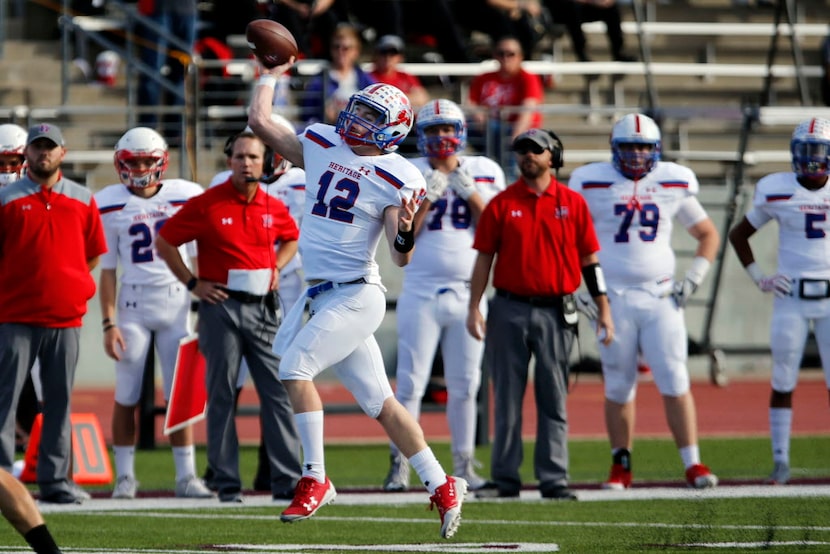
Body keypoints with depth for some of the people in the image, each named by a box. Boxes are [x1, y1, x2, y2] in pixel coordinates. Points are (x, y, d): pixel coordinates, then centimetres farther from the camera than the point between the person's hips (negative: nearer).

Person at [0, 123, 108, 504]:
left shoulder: (83, 200, 9)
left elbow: (94, 254, 16)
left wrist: (70, 286, 9)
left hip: (65, 316, 3)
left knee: (60, 399, 6)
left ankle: (54, 478, 12)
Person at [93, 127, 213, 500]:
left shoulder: (185, 197, 0)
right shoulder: (110, 205, -2)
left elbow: (199, 259, 8)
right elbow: (107, 271, 0)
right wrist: (109, 323, -5)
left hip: (177, 303, 1)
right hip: (132, 305, -1)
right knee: (126, 397, 1)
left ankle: (186, 476, 8)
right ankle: (124, 476, 11)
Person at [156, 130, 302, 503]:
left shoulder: (273, 209, 7)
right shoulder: (207, 205, -5)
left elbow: (291, 238, 29)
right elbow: (165, 243, 2)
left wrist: (277, 267, 10)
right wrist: (193, 283, -3)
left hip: (263, 307, 4)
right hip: (221, 306, -4)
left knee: (278, 392, 0)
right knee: (222, 395, 0)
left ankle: (287, 480, 3)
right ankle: (226, 483, 4)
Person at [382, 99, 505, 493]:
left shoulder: (483, 173, 6)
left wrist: (471, 194, -11)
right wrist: (428, 197, -15)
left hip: (468, 293, 2)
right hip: (421, 293, -2)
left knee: (464, 384, 6)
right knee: (410, 382, -5)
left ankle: (464, 464, 13)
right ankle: (399, 466, -2)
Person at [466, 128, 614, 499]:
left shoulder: (572, 204, 4)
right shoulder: (502, 204, 4)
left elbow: (589, 260, 7)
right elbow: (484, 258, 5)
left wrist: (603, 310, 4)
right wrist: (474, 308, -3)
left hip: (555, 311, 0)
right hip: (510, 310, 0)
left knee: (553, 399, 1)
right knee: (507, 397, 3)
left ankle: (553, 479, 3)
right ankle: (505, 478, 8)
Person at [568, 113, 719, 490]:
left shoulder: (674, 184, 5)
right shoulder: (592, 184, -1)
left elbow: (708, 235, 17)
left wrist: (693, 278, 4)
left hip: (660, 298, 1)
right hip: (613, 299, -1)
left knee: (675, 382, -7)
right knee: (618, 388, 5)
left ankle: (693, 465, -6)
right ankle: (621, 466, 16)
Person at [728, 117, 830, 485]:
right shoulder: (777, 192, 0)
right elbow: (738, 234, 13)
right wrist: (758, 277, 4)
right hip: (791, 298, 0)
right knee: (783, 382, -1)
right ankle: (780, 461, 5)